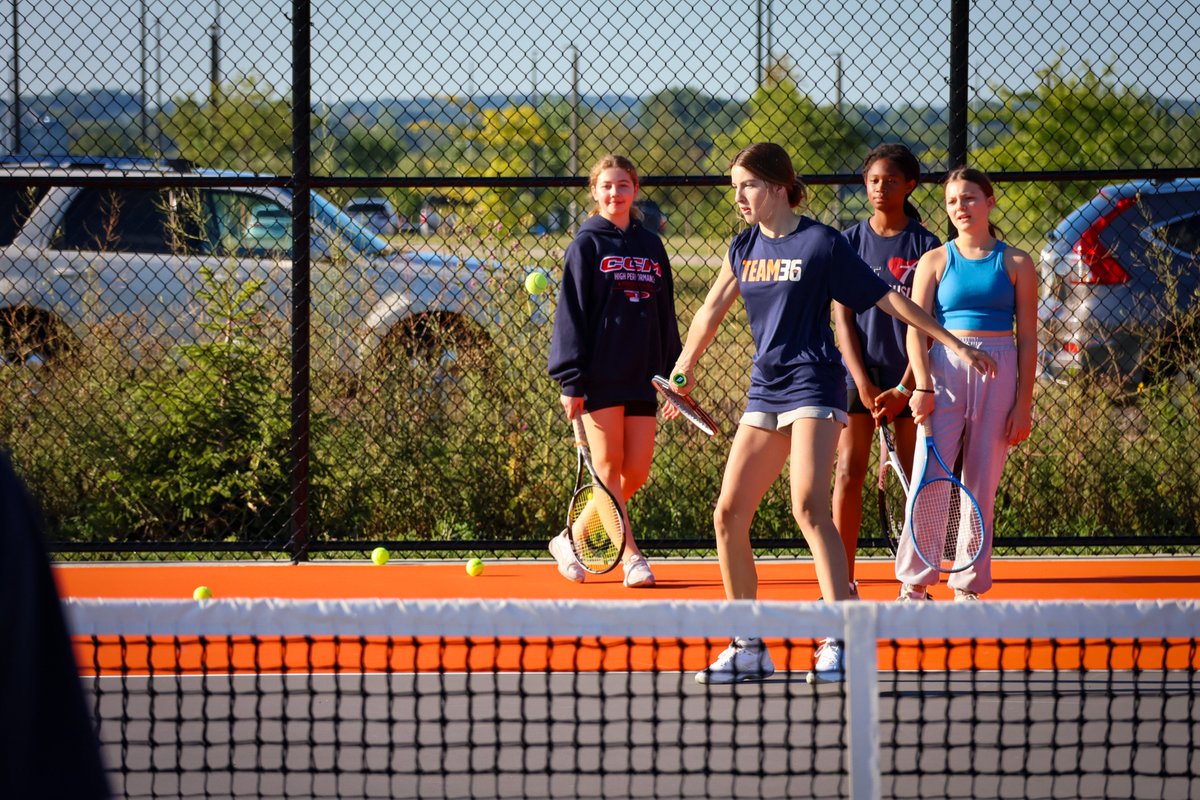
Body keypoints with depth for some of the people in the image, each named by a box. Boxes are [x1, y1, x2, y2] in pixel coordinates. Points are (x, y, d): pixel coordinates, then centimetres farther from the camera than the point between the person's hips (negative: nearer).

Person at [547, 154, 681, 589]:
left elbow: (665, 314, 18)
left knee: (637, 472, 0)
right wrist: (571, 380, -10)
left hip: (641, 376, 5)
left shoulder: (651, 246, 14)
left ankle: (571, 539, 15)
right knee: (609, 468, -5)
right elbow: (571, 312, -4)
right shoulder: (587, 244, 0)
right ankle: (631, 557, -3)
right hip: (600, 376, -5)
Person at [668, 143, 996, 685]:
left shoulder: (822, 243, -5)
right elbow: (711, 311, 23)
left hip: (813, 384, -7)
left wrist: (953, 344, -4)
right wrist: (683, 371, 24)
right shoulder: (744, 247, 12)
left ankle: (840, 640, -24)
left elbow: (888, 299, -3)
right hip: (764, 391, 7)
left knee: (808, 506, -23)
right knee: (728, 514, 0)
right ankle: (748, 647, 9)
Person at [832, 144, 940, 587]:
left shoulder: (926, 246, 1)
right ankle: (843, 581, -5)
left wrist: (905, 388, -11)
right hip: (859, 372, 1)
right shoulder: (850, 242, 6)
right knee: (848, 471, -7)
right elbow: (842, 318, 3)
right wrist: (863, 382, -8)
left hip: (910, 375, -1)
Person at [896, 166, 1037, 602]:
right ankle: (914, 582, -7)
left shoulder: (1015, 263, 7)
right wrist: (923, 385, -12)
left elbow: (1027, 338, 6)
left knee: (981, 485, 2)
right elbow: (916, 329, 2)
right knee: (930, 478, -12)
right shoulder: (935, 261, 7)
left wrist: (1023, 403, 0)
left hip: (998, 374, 1)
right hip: (945, 369, -1)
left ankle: (968, 586, 8)